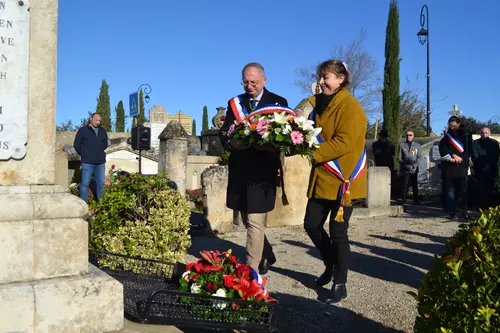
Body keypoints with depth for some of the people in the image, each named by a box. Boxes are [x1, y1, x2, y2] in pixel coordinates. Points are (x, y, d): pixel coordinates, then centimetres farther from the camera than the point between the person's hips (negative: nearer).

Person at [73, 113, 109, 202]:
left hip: (100, 162, 4)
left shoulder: (103, 131, 13)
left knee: (101, 183, 7)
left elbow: (105, 144, 25)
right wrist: (84, 154, 5)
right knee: (85, 183, -3)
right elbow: (76, 145, 3)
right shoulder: (83, 130, 1)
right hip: (87, 162, -4)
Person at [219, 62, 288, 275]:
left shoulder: (279, 103, 0)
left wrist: (267, 145, -24)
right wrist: (232, 143, -18)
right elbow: (224, 133, 5)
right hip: (239, 170, 5)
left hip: (263, 171, -5)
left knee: (255, 223, -5)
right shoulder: (235, 103, 11)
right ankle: (267, 256, 38)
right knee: (249, 221, 16)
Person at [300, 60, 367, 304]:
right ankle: (331, 265, 34)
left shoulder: (350, 107, -13)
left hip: (342, 179, -8)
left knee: (337, 232, -1)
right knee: (312, 225, 10)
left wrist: (312, 153, -25)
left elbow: (344, 143, -22)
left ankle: (340, 284, 14)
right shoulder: (318, 104, 13)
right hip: (321, 177, 8)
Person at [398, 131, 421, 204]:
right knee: (405, 185, -6)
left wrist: (415, 165, -6)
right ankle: (404, 200, -1)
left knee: (415, 185, 3)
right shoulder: (402, 145, 9)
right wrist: (405, 165, -8)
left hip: (414, 168, 2)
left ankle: (416, 200, 11)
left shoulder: (417, 145, 14)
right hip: (405, 169, -1)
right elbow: (399, 157, 6)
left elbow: (419, 157, 10)